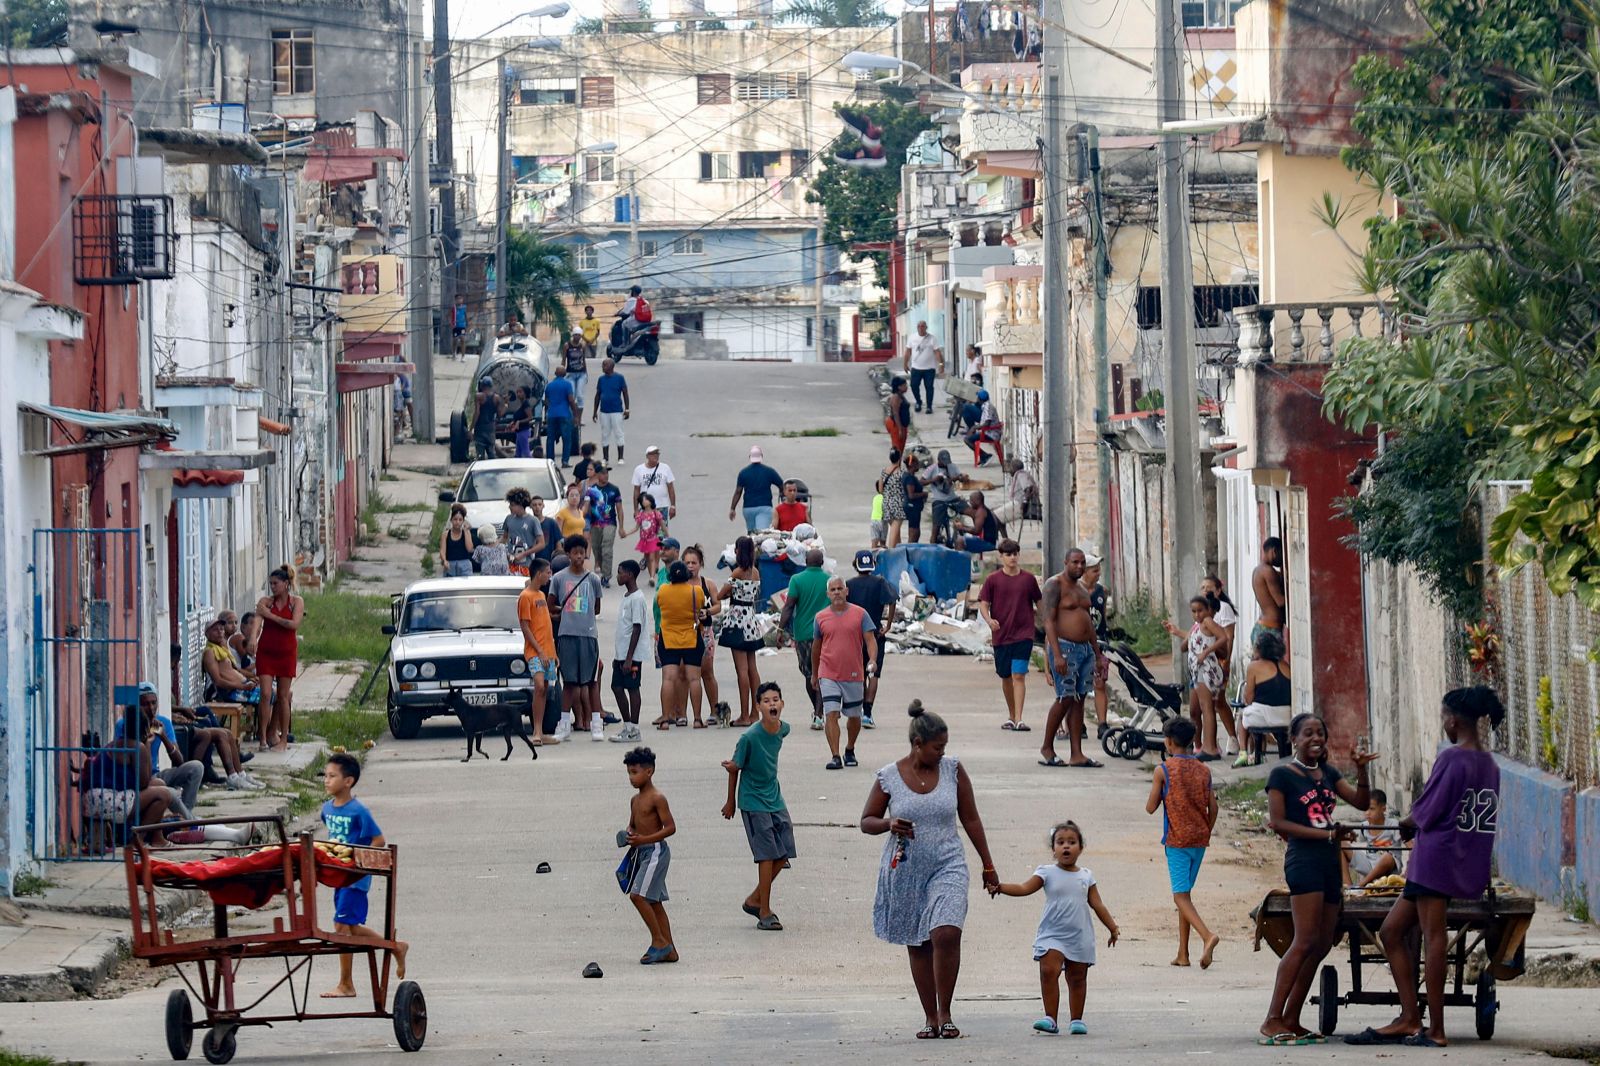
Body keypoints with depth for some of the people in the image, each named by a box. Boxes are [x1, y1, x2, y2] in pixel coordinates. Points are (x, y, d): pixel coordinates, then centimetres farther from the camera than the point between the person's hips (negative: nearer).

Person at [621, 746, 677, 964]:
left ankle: (659, 941, -8)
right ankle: (668, 950, 12)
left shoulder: (657, 798, -13)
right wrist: (628, 836, 1)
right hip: (641, 852, 9)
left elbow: (670, 827, -16)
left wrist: (643, 839, -24)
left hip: (655, 850, -9)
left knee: (638, 895, -16)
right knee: (654, 901, 9)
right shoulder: (635, 799, 13)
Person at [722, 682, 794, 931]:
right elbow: (735, 768, -7)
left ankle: (754, 900, 23)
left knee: (783, 854, 6)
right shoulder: (750, 736, -21)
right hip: (753, 802, -6)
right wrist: (731, 803, 3)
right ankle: (765, 914, 1)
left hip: (775, 798, 6)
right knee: (768, 855, -8)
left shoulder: (783, 729, -3)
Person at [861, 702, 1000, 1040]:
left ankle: (945, 1013, -7)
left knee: (946, 934, -19)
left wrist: (988, 866, 10)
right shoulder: (889, 777, -3)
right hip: (906, 870, 1)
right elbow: (866, 822, 6)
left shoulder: (953, 769, 0)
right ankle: (930, 1017, 16)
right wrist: (889, 825, -17)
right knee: (917, 944, 6)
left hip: (947, 866, -1)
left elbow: (970, 818, 8)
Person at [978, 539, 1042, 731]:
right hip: (1001, 635, 2)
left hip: (1023, 635, -2)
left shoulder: (1028, 579, 3)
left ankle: (1018, 719, -17)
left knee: (1019, 675, -12)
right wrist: (989, 620, -19)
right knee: (1006, 677, 13)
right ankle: (1011, 716, 30)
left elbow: (1039, 604, 16)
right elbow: (983, 604, -2)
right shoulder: (993, 580, 1)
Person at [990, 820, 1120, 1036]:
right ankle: (1050, 1018, -16)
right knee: (1049, 971, -18)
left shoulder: (1086, 877, 8)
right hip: (1052, 934, -2)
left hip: (1080, 936, 2)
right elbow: (1025, 888, -9)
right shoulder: (1047, 873, 1)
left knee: (1077, 978, 8)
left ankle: (1077, 1019, 19)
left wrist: (1113, 928, 13)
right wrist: (1001, 888, -24)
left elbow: (1097, 905, 13)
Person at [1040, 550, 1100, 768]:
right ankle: (1047, 748, 3)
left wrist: (1097, 652, 20)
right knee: (1065, 699, -10)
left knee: (1079, 701, 4)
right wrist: (1057, 655, -23)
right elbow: (1049, 621, -15)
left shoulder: (1081, 586, 18)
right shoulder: (1055, 585, -7)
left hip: (1085, 648, 8)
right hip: (1064, 646, -8)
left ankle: (1077, 754, 3)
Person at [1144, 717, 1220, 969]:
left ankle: (1207, 936, -31)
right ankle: (1183, 954, 14)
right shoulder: (1203, 770, 6)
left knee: (1181, 896, -6)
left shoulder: (1163, 770, -8)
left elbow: (1150, 808, -5)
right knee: (1185, 893, 15)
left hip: (1176, 839, -5)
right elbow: (1213, 808, 5)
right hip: (1199, 839, 5)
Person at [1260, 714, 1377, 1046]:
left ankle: (1291, 1020, 8)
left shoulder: (1328, 774, 18)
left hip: (1329, 863, 8)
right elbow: (1278, 822, -9)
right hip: (1303, 860, -8)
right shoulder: (1282, 775, -2)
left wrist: (1361, 770, -6)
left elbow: (1361, 803, 11)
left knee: (1322, 945, 5)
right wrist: (1327, 834, -12)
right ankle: (1272, 1021, -18)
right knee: (1306, 941, -17)